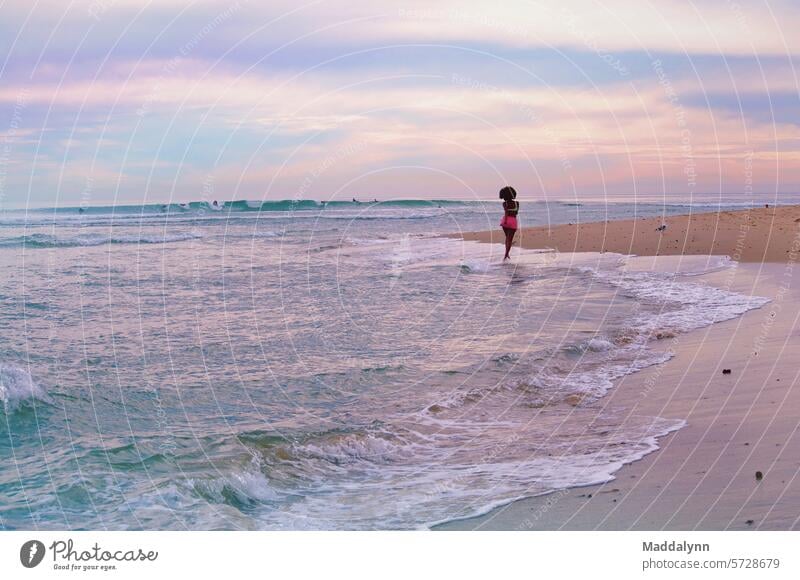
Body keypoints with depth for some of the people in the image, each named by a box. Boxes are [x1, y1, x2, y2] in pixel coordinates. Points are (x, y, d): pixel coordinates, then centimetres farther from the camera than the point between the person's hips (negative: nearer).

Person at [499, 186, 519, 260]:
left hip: (506, 220, 0)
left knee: (507, 238, 20)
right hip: (513, 220, 0)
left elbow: (506, 212, -19)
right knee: (510, 239, 3)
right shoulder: (517, 203, 3)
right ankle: (506, 254, -8)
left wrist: (505, 220, -25)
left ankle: (507, 254, 20)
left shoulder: (505, 203, -5)